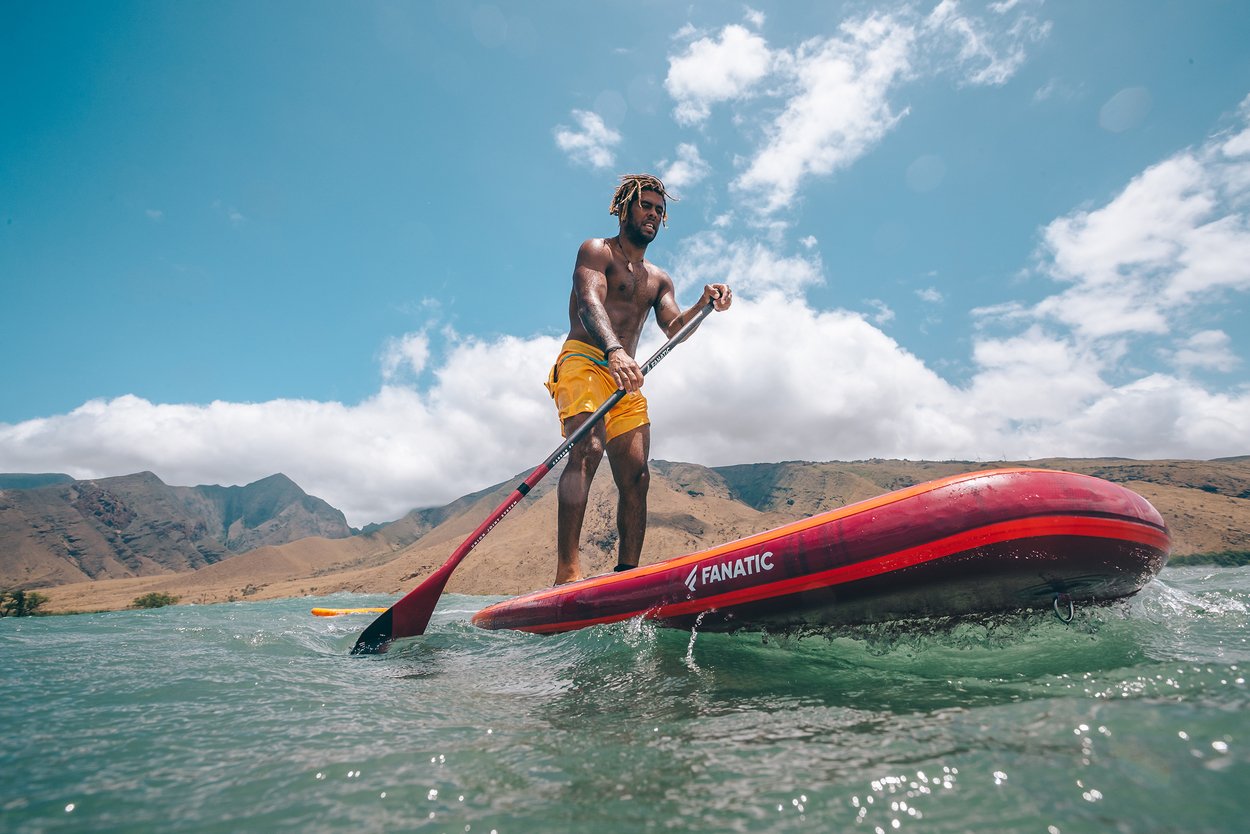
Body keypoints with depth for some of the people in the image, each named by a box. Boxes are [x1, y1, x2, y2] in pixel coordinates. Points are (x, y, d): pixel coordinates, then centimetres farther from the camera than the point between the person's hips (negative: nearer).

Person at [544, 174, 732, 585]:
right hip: (584, 360, -6)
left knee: (636, 477, -5)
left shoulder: (659, 279, 25)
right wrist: (614, 351, -33)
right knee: (588, 448, -28)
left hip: (627, 379, 6)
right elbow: (589, 304, -13)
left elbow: (674, 328, 10)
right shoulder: (596, 251, 6)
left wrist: (704, 305, -11)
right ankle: (567, 571, -33)